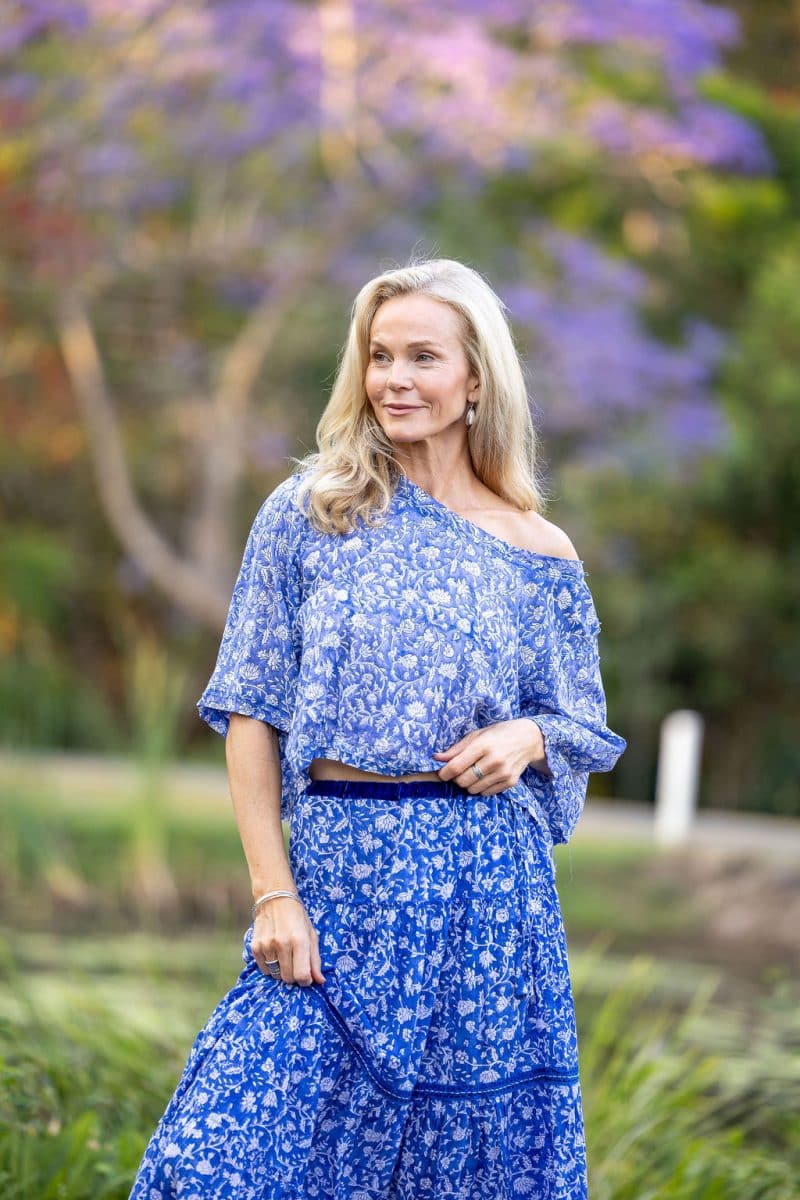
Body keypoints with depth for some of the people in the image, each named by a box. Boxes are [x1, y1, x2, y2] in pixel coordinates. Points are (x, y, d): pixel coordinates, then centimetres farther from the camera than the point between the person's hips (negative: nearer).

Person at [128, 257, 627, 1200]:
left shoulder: (539, 555, 6)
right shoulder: (307, 513, 3)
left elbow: (585, 727, 16)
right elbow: (250, 713, 1)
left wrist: (529, 737, -8)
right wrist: (273, 892, -7)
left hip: (484, 882, 1)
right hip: (336, 871, -1)